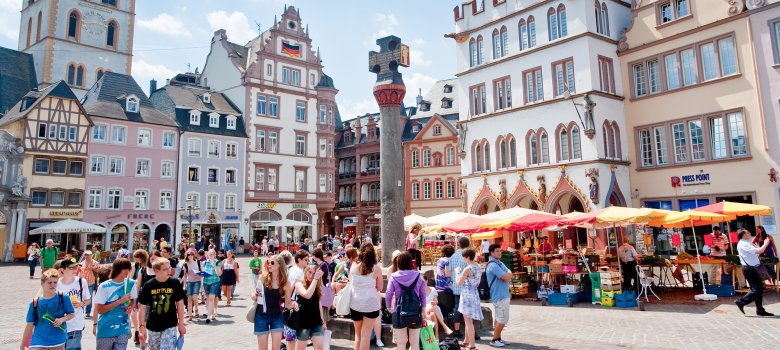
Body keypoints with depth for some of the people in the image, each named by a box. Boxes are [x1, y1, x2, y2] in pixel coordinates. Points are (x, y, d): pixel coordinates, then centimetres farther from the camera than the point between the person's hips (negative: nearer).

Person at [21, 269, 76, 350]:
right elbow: (30, 325, 5)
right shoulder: (35, 303, -2)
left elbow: (72, 314, 4)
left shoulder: (63, 298, -5)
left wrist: (62, 319, -17)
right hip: (38, 343, 0)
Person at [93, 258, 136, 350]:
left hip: (123, 329, 2)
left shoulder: (131, 284, -2)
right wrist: (120, 301, -22)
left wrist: (131, 306, -9)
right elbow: (99, 310, -14)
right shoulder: (104, 287, -13)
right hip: (105, 330, -2)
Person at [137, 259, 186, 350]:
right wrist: (142, 326, -6)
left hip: (170, 326, -2)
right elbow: (142, 307, -3)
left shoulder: (175, 283, -9)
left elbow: (179, 303, 1)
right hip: (152, 327, 2)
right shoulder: (148, 285, -10)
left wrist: (181, 324, 3)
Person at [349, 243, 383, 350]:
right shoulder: (376, 268, -10)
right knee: (366, 335, 4)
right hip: (371, 304, -3)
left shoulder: (354, 266, -3)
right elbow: (380, 288, -3)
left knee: (358, 334, 20)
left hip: (355, 304, 3)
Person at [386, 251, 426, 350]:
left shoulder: (394, 277, -8)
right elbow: (423, 295, 1)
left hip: (399, 312, -1)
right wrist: (423, 310, 11)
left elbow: (388, 294, -9)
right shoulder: (418, 276, -3)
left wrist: (389, 307, 9)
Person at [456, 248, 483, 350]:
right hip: (474, 294, 9)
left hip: (467, 295, -9)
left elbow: (459, 283, -13)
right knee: (468, 320, 21)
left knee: (468, 321, -2)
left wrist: (457, 272, 0)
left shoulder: (467, 269, -19)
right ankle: (466, 341, 33)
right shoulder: (479, 268, 5)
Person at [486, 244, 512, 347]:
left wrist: (505, 275, -14)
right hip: (500, 295, -10)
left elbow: (509, 274, 6)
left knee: (498, 318, 14)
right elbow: (507, 277, -22)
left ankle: (498, 338, 22)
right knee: (503, 318, -6)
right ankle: (494, 340, 1)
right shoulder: (493, 265, -18)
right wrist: (506, 275, -1)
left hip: (502, 294, 10)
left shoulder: (500, 263, 15)